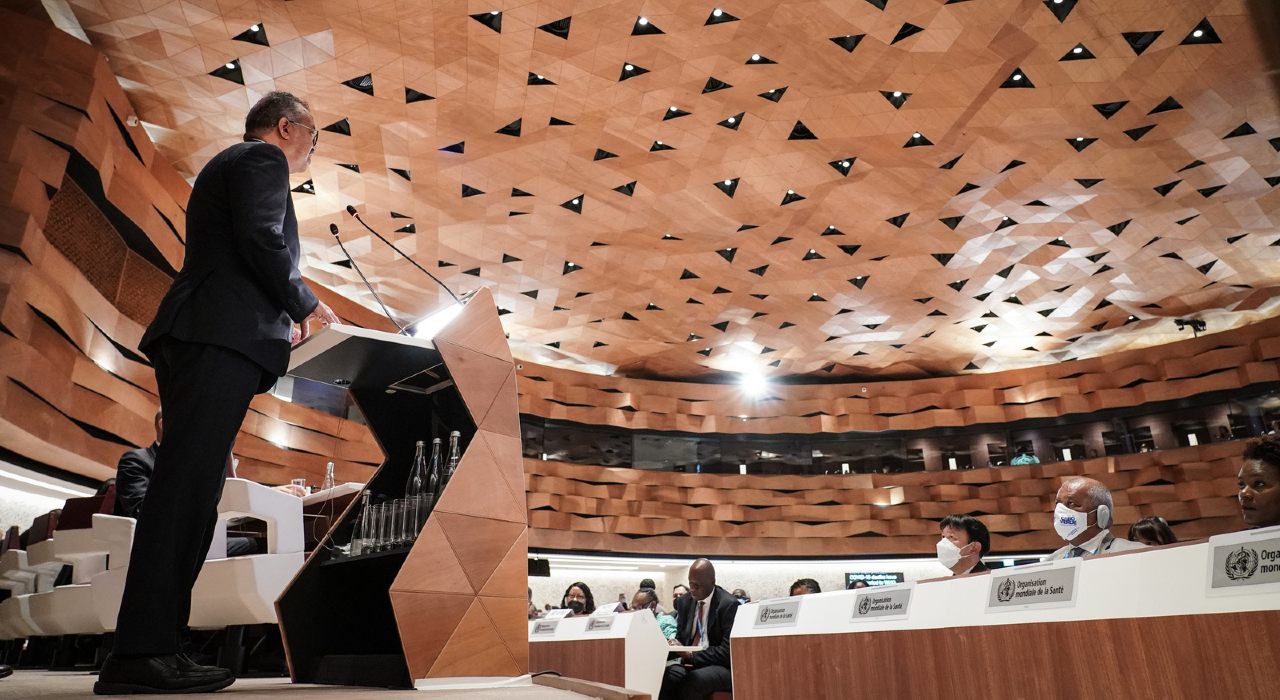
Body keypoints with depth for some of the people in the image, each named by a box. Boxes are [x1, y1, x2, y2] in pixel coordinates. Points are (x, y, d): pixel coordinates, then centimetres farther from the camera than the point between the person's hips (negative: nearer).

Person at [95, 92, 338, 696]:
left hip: (205, 337, 10)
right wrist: (305, 305, -3)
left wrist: (283, 318, 23)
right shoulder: (263, 158, 4)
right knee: (187, 484, -15)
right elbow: (260, 240, -13)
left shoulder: (230, 164, 33)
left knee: (191, 488, 3)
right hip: (221, 337, -10)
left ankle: (148, 646, 3)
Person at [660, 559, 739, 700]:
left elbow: (727, 651, -14)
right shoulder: (684, 602, 8)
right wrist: (673, 645, -8)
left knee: (690, 681, -36)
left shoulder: (729, 604, -11)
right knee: (663, 677, -27)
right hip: (689, 663, 5)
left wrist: (692, 655, -22)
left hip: (721, 667, -5)